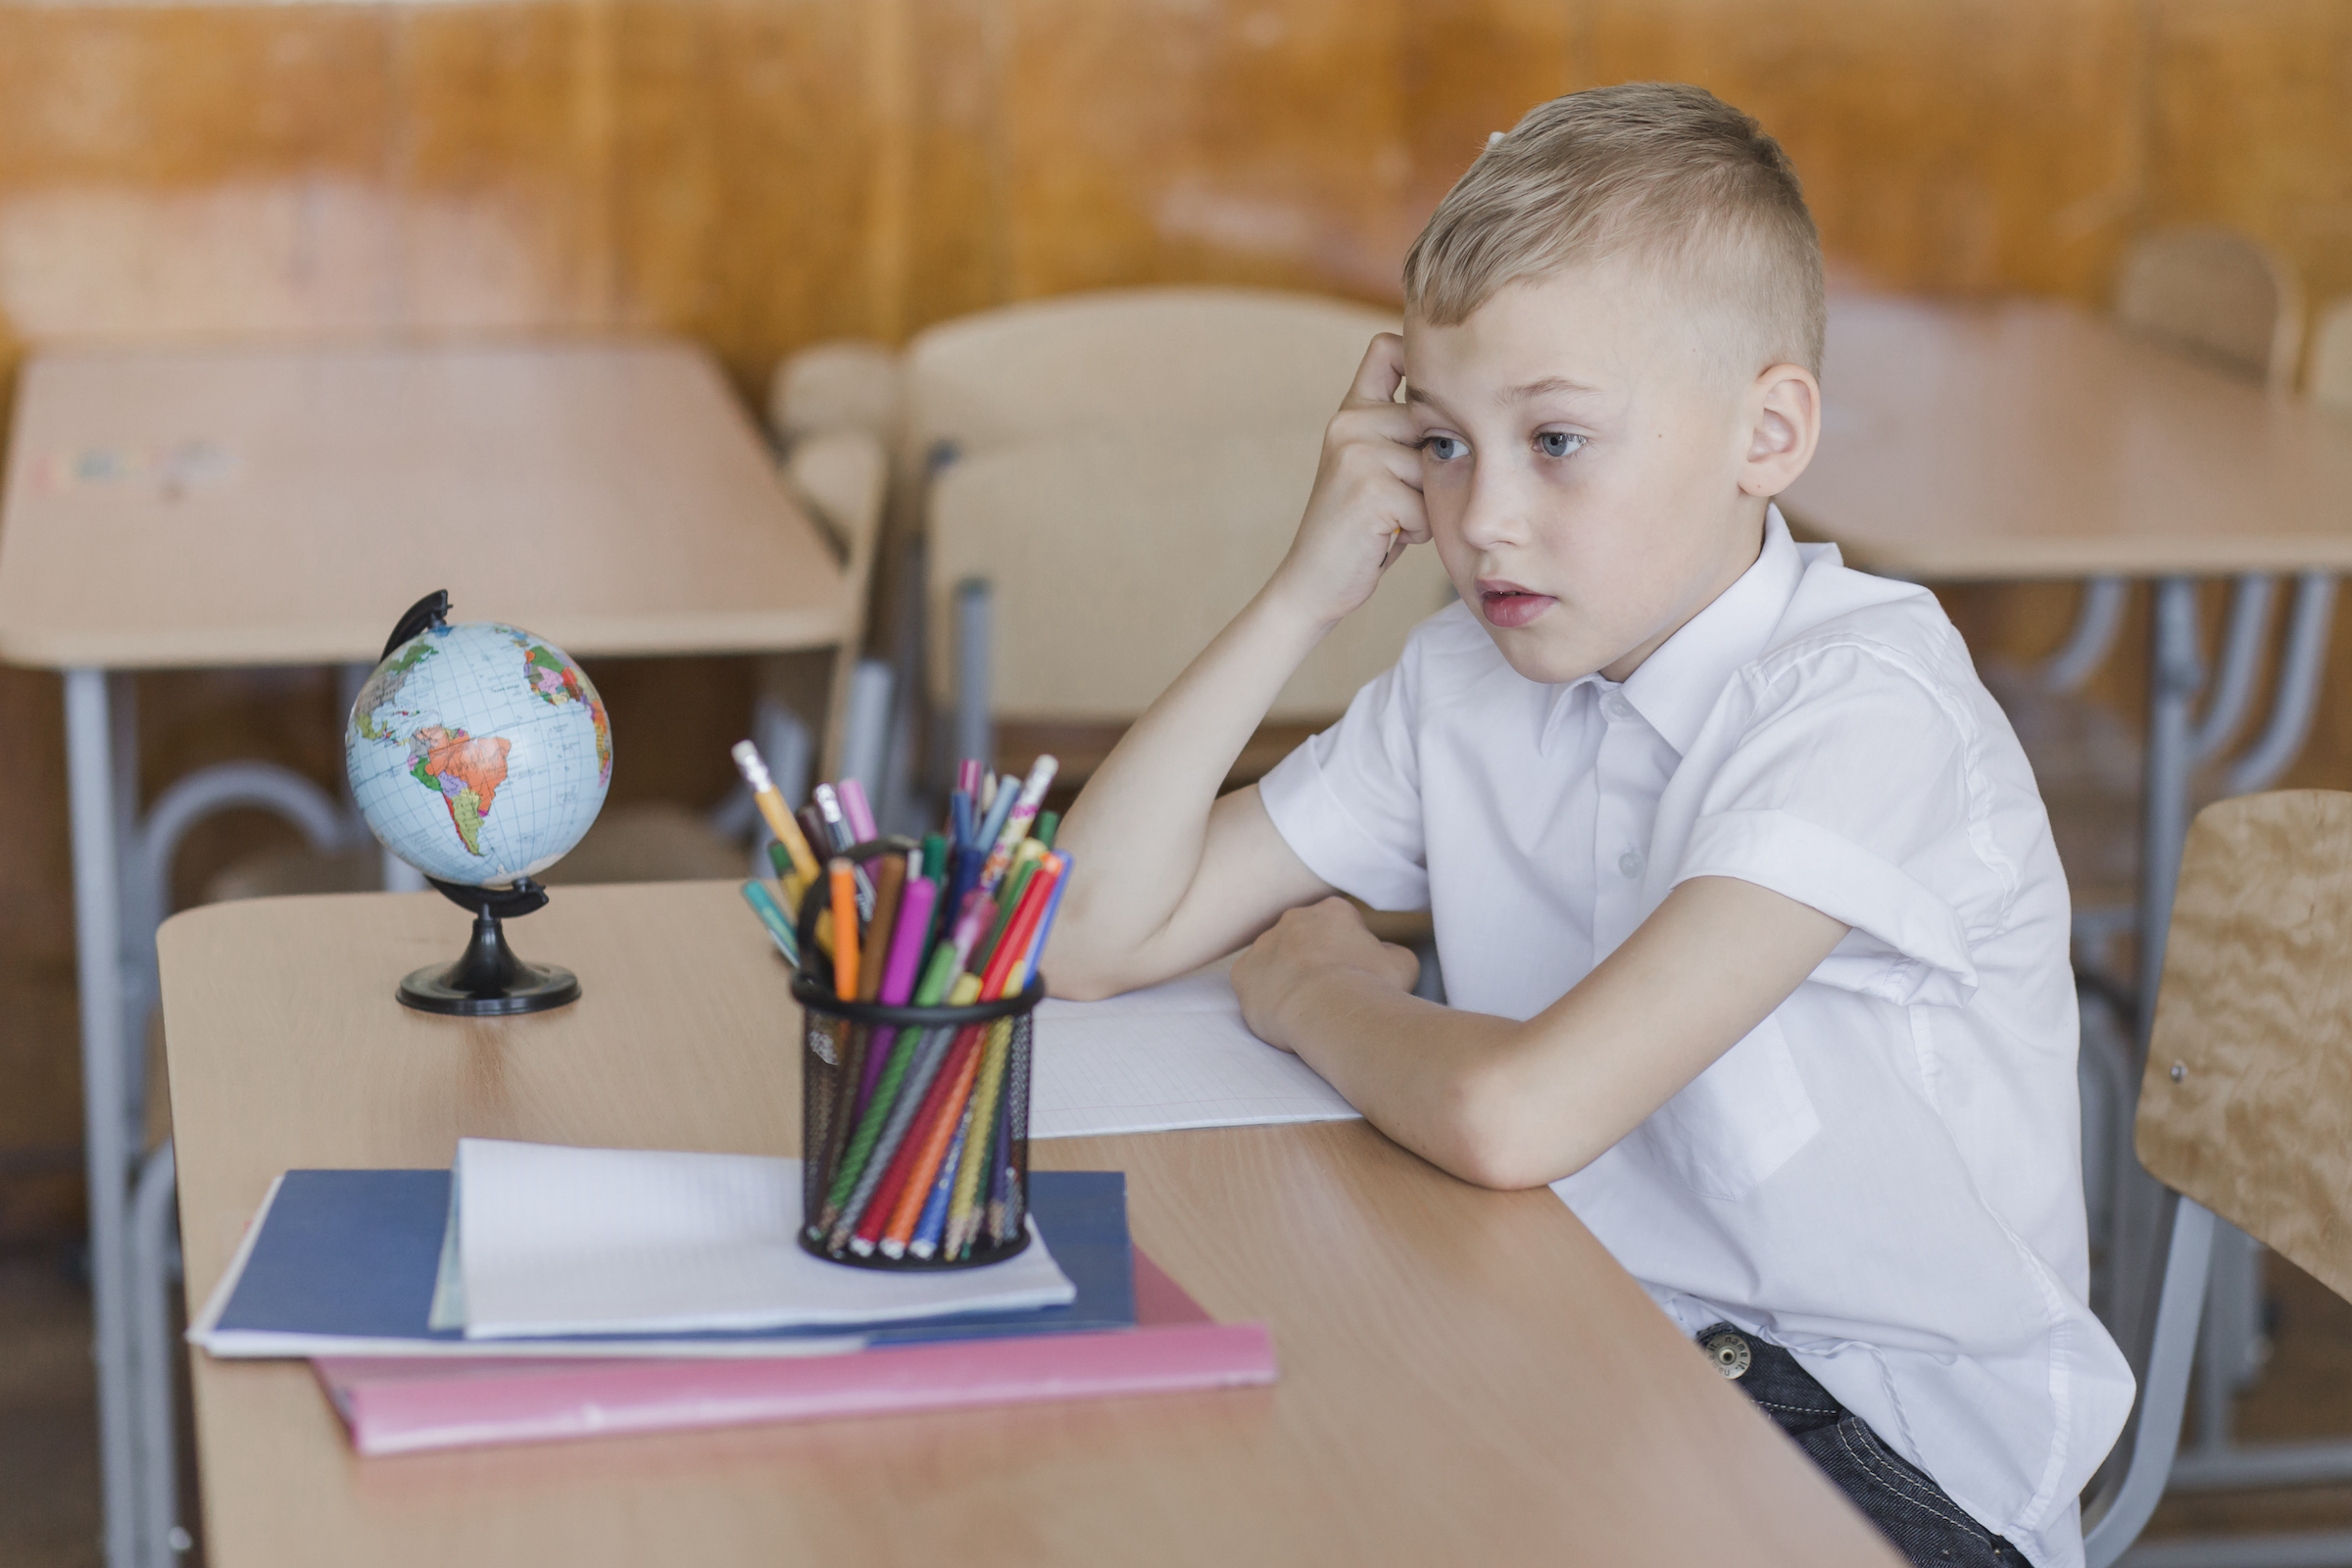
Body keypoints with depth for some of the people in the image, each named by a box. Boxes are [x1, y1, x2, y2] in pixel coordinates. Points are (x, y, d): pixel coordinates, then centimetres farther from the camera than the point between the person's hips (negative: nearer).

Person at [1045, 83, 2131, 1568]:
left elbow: (1512, 1115, -30)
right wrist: (1307, 592, -5)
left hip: (1904, 1449, -6)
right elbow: (1095, 934, 1)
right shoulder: (1472, 683, 3)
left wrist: (1311, 988, -8)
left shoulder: (1868, 705, -20)